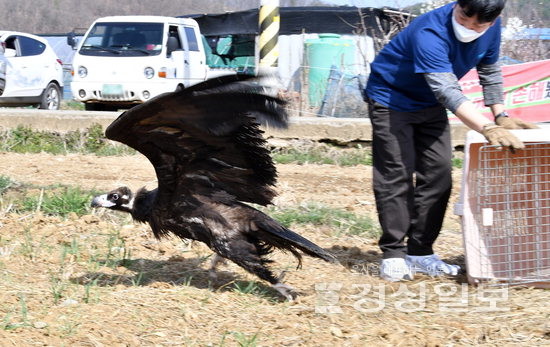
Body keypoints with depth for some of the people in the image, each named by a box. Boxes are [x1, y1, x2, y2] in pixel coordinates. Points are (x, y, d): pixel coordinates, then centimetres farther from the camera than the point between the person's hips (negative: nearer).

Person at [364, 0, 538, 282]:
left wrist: (501, 116, -6)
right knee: (396, 176, -12)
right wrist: (488, 128, -55)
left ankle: (421, 252, 7)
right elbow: (448, 90, -47)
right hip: (391, 97, -7)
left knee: (438, 176, 1)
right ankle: (393, 254, -7)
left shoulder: (491, 28, -15)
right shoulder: (429, 33, -38)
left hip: (430, 105, 7)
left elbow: (490, 72, 3)